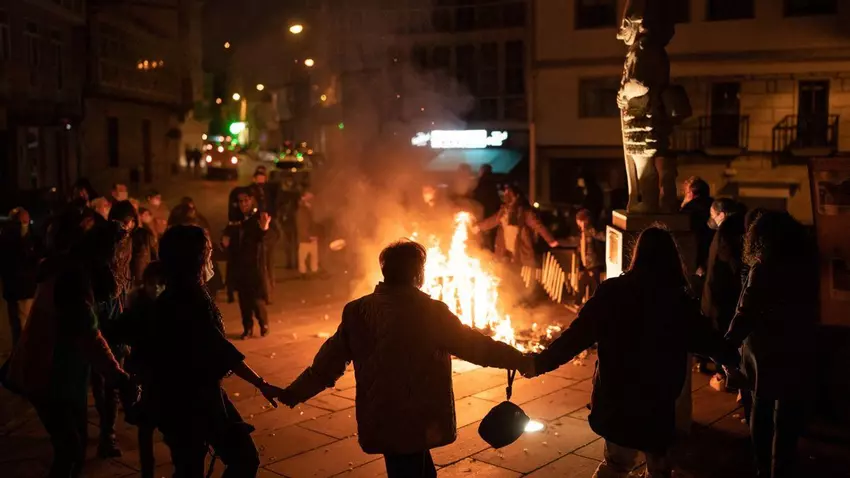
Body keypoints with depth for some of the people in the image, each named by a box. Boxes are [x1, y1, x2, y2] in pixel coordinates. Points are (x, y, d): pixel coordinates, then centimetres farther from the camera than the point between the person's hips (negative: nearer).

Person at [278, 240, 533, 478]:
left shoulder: (357, 311, 0)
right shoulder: (430, 312, -15)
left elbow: (329, 362, 5)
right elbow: (474, 345, -10)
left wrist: (293, 393, 18)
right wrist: (520, 361, 2)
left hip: (379, 423, 6)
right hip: (416, 424, -6)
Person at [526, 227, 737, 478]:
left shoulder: (612, 292, -9)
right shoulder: (679, 301, -9)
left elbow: (576, 336, -9)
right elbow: (709, 341, 4)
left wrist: (538, 362, -1)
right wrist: (735, 356, 25)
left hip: (615, 397, 1)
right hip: (658, 400, -1)